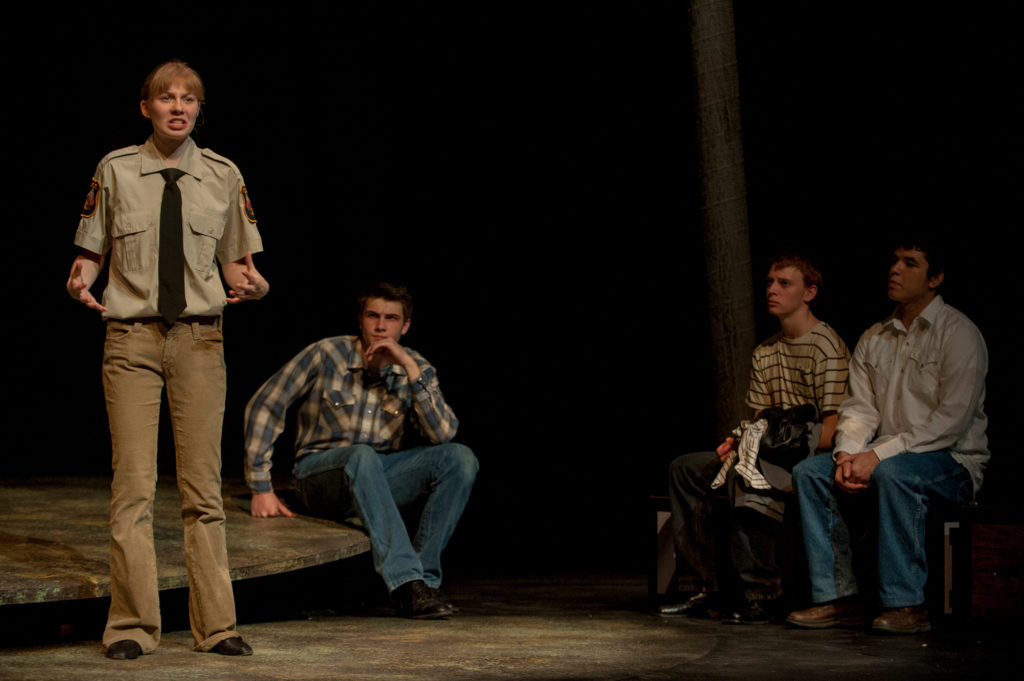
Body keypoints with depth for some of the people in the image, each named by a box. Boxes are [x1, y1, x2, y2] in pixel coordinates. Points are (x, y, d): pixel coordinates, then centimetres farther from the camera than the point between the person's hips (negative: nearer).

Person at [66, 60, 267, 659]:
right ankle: (133, 625, 4)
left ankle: (216, 625, 10)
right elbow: (91, 251, 8)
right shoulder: (117, 171, 3)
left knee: (203, 483, 4)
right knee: (134, 482, -5)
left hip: (199, 338, 1)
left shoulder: (223, 176, 7)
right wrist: (80, 281, -14)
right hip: (132, 337, -1)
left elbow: (237, 262, 11)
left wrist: (252, 285, -11)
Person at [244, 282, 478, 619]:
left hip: (379, 477, 4)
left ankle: (423, 577, -24)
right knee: (362, 456, -39)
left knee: (460, 458, -20)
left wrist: (411, 369, -23)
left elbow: (444, 433, -16)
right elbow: (264, 405, -7)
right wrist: (261, 487, -11)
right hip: (320, 474, -4)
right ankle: (405, 582, -47)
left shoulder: (416, 370, -2)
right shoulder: (327, 355, -10)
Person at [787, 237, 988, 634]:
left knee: (892, 472, -37)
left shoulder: (959, 333, -8)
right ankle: (838, 597, -16)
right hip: (883, 459, 7)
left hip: (954, 462, -7)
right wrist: (848, 454, -14)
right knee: (809, 473, -13)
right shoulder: (873, 340, 14)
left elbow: (952, 419, -17)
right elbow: (859, 408, 9)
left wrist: (879, 455, -22)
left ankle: (906, 604, -31)